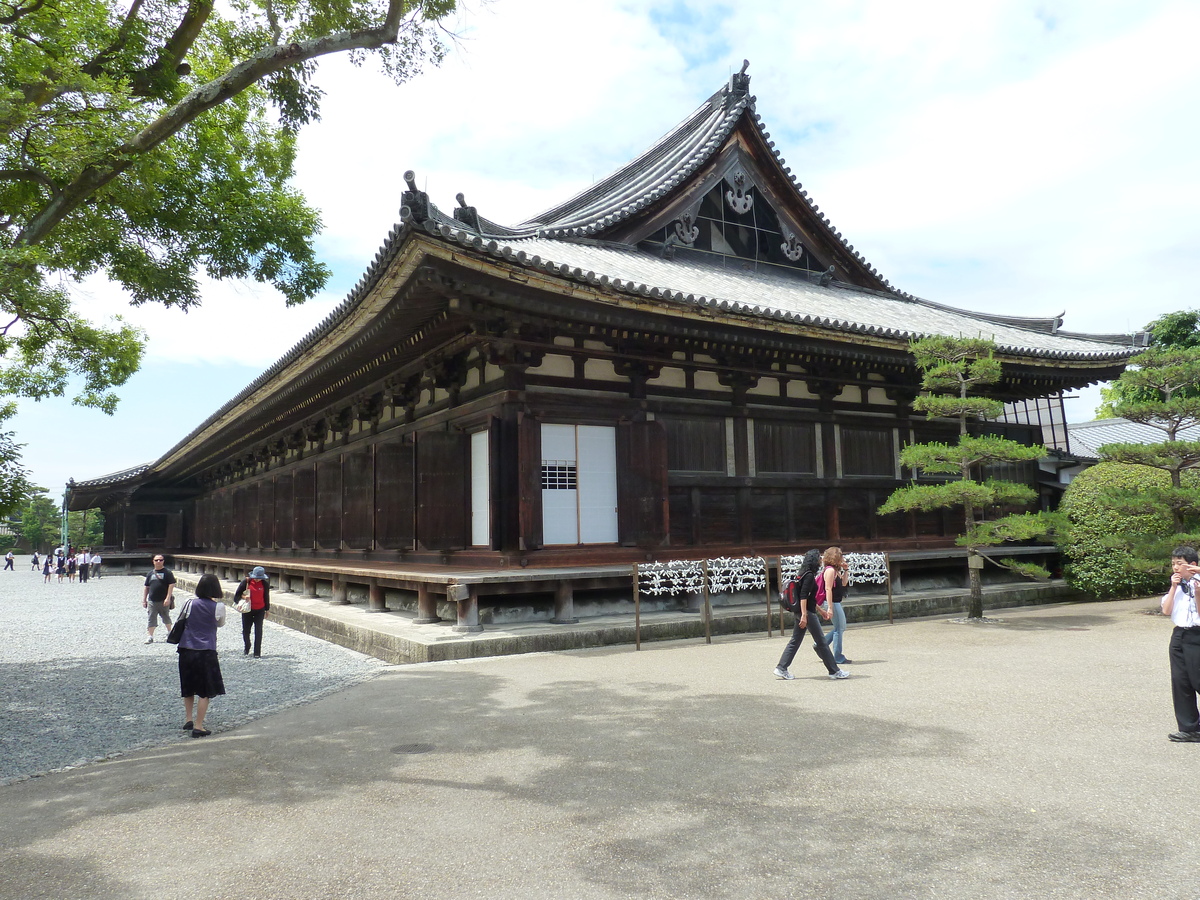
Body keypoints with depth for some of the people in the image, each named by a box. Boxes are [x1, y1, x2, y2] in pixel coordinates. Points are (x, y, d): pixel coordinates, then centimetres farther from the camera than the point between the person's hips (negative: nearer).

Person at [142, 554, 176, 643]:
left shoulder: (167, 572, -3)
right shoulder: (150, 573, 11)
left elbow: (171, 585, -9)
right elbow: (146, 587, 16)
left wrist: (168, 598, -16)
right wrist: (144, 599, 11)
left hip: (164, 601, -3)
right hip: (152, 601, 3)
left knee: (166, 617, 11)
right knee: (151, 619, 1)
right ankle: (150, 636, 6)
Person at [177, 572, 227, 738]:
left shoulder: (190, 603, -3)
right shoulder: (218, 607, -8)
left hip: (186, 651, 4)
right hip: (206, 652, -3)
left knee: (188, 689, 21)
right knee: (206, 691, 5)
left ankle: (189, 720, 30)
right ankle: (198, 726, 4)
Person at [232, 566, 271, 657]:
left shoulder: (265, 584, -7)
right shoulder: (246, 581, -10)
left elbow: (266, 597, 5)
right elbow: (238, 592, 1)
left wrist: (267, 609, 12)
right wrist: (236, 602, -11)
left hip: (260, 610, 0)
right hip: (247, 610, 1)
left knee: (258, 631, -3)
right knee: (245, 631, 9)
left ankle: (257, 652, 5)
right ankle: (247, 648, 35)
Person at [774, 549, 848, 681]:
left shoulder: (806, 575, 15)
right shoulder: (809, 576, -14)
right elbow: (803, 596, -22)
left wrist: (820, 611, 29)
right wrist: (804, 615, -27)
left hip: (802, 612, 10)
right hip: (807, 613, -10)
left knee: (795, 641, 10)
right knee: (821, 642, 0)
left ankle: (781, 669, 9)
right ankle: (834, 671, 9)